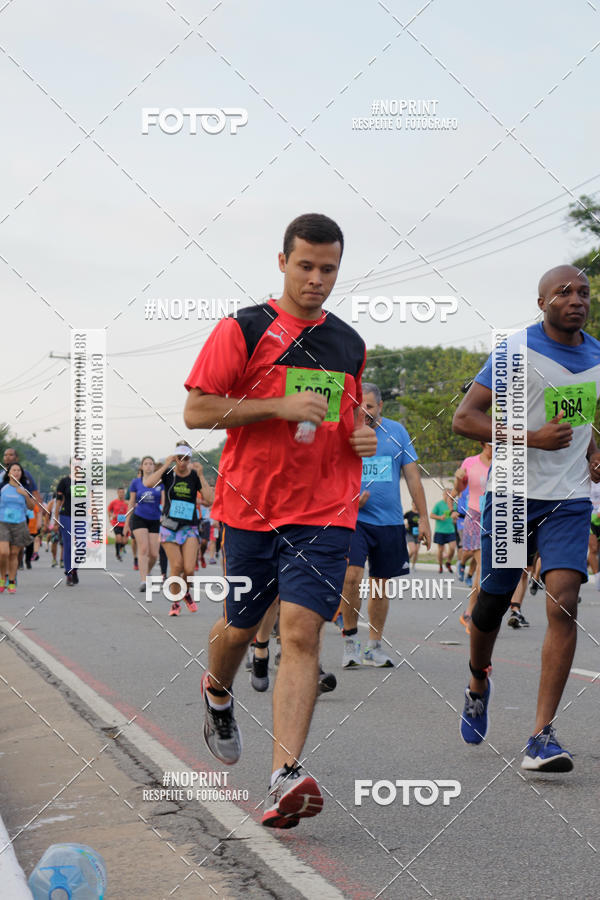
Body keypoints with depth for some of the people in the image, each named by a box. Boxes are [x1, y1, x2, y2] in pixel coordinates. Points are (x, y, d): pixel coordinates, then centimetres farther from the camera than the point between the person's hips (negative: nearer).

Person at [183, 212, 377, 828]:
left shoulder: (349, 344, 13)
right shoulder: (242, 330, -2)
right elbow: (195, 412, -8)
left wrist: (363, 435, 5)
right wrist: (280, 406, -16)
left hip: (325, 513, 1)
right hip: (251, 506, -1)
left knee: (300, 632, -14)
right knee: (240, 626, 14)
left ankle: (285, 779, -21)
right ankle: (218, 694, 50)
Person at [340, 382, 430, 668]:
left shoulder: (397, 432, 5)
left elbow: (412, 476, 9)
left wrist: (423, 518, 6)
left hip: (389, 521, 3)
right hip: (354, 518, -3)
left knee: (381, 584, 8)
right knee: (351, 575, -20)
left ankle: (375, 647, 19)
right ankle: (350, 637, -4)